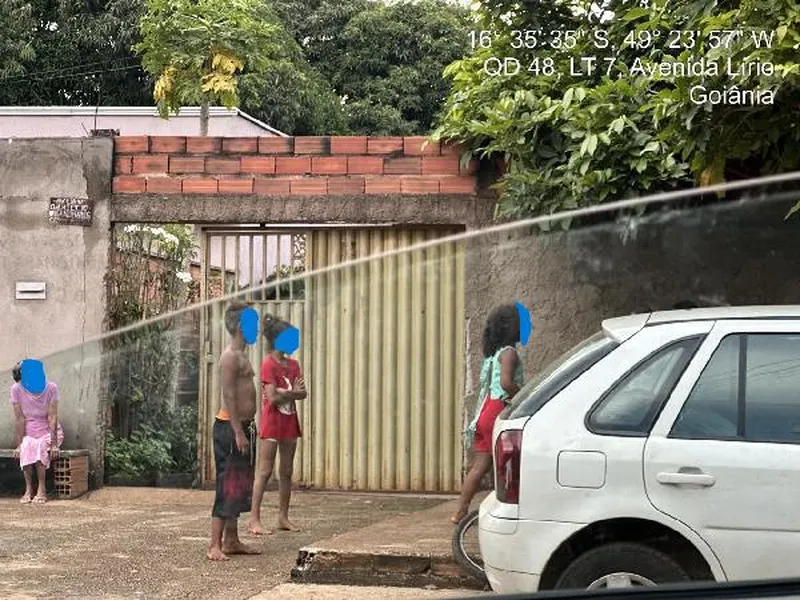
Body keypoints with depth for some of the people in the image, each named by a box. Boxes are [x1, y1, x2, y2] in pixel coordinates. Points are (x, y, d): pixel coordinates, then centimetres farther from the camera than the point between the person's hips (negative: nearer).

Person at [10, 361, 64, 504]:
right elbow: (19, 418, -11)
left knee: (41, 446, -32)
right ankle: (28, 489, -24)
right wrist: (19, 443, -18)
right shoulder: (16, 389, -10)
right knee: (27, 446, -31)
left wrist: (54, 444, -23)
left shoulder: (51, 388, -13)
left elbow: (52, 417, -17)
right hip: (28, 432, 1)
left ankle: (42, 489, -27)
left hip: (49, 431, -1)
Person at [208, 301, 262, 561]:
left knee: (239, 487, 13)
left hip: (242, 426, 10)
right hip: (230, 426, -10)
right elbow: (228, 395, -20)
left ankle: (231, 541, 19)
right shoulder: (231, 356, -13)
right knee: (227, 487, -11)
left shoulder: (242, 355, 17)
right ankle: (215, 546, -10)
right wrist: (238, 432, -23)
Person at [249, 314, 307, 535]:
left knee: (287, 472, 10)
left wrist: (284, 393, -15)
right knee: (265, 471, -7)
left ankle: (283, 517, 17)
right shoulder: (269, 364, -12)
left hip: (289, 422, 7)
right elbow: (273, 397, -20)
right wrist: (292, 392, -5)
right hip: (272, 423, -7)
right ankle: (254, 519, -6)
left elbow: (303, 393, 2)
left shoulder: (293, 364, 11)